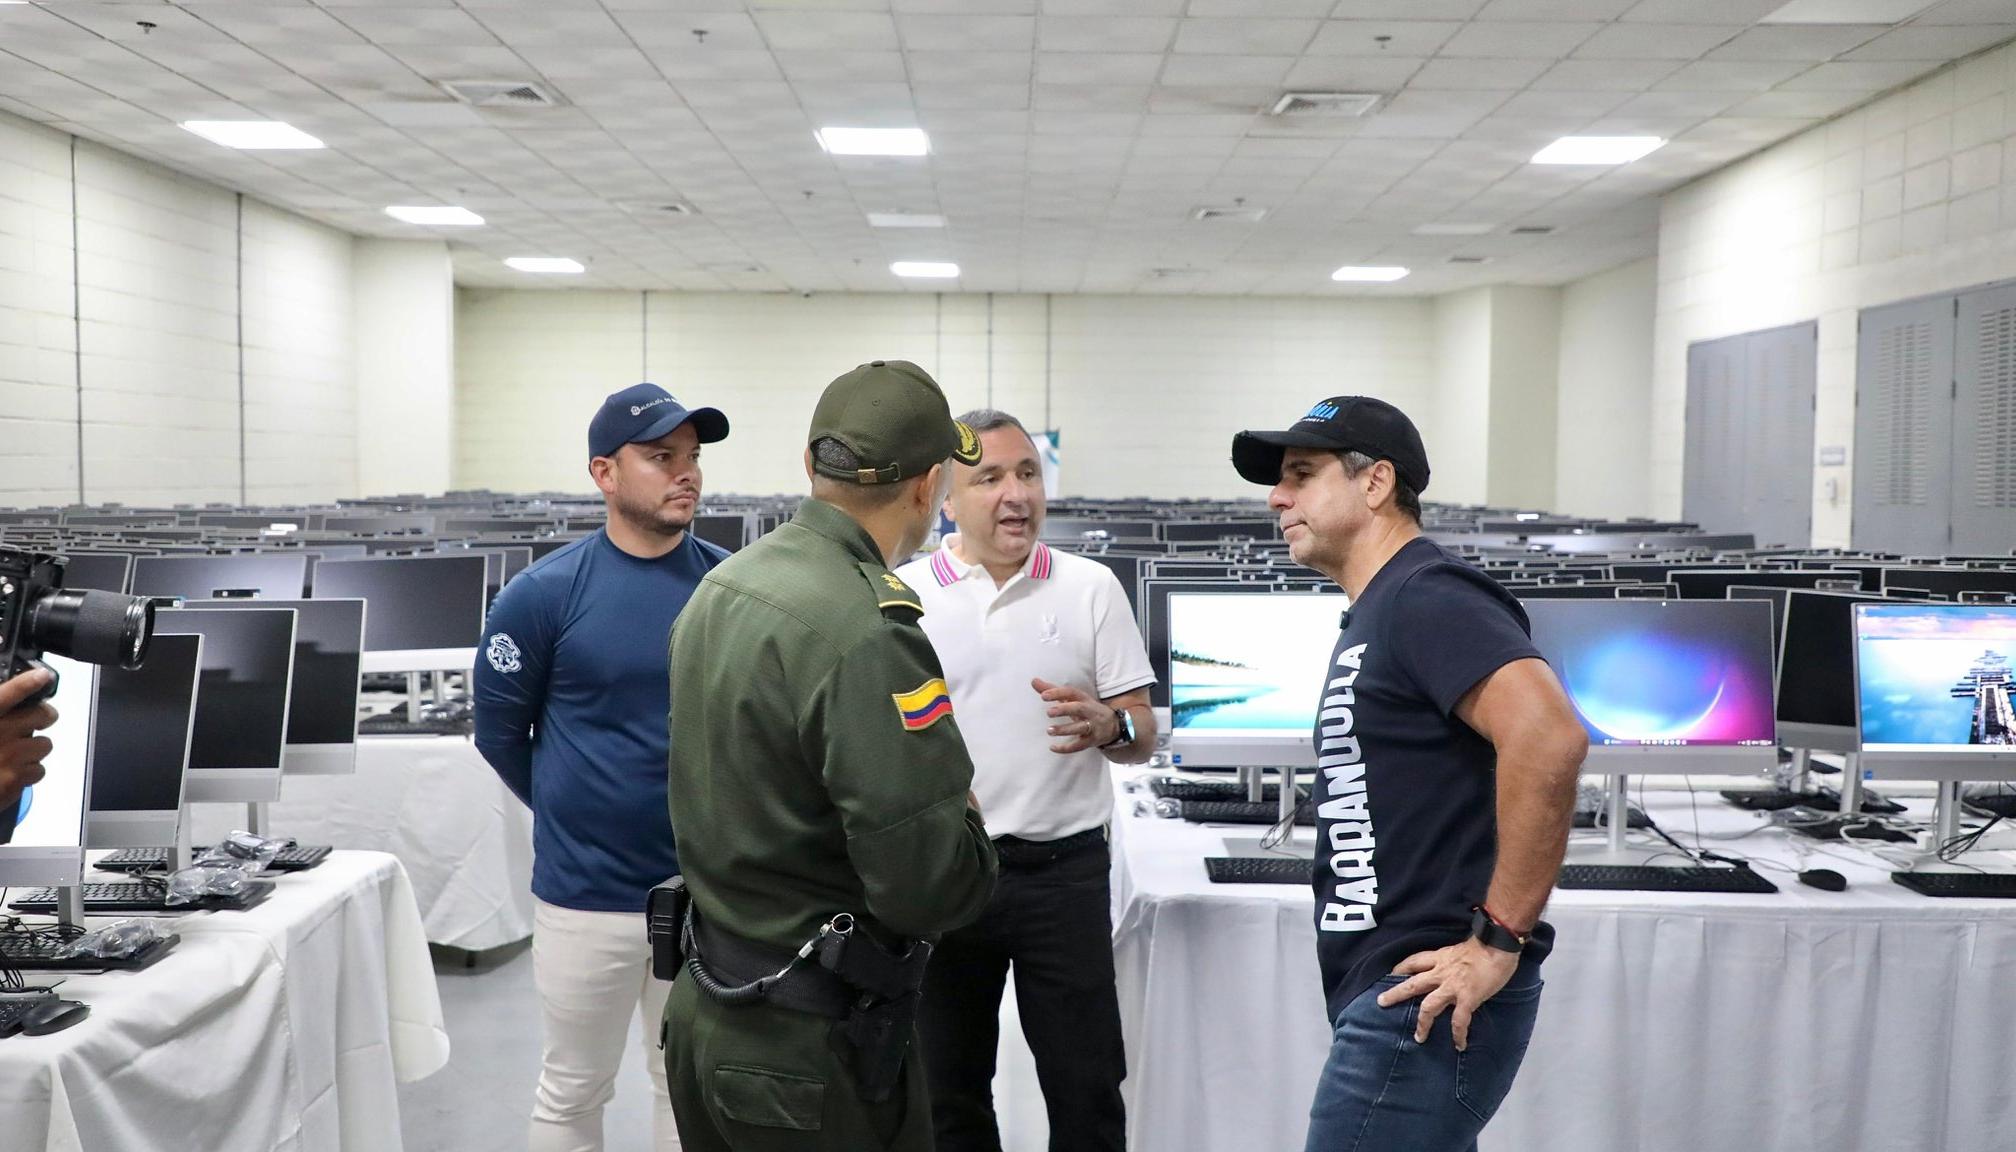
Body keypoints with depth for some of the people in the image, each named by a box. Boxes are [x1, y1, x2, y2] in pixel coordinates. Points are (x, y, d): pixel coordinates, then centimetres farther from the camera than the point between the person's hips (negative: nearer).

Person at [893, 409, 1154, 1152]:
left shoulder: (1090, 588, 1)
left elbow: (1142, 736, 1)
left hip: (1063, 867, 0)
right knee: (948, 1087, 13)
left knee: (1086, 1083, 5)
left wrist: (1107, 726, -21)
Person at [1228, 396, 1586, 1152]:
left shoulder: (1426, 597, -14)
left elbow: (1548, 738, -28)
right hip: (1390, 994, 10)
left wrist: (1501, 939, -24)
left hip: (1425, 1002, -10)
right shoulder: (1377, 613, 17)